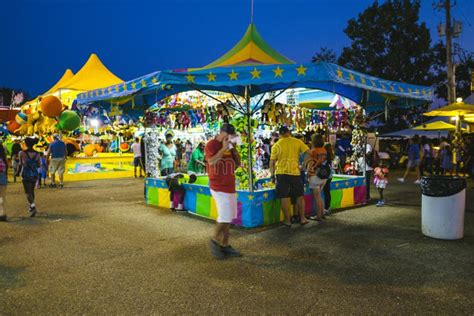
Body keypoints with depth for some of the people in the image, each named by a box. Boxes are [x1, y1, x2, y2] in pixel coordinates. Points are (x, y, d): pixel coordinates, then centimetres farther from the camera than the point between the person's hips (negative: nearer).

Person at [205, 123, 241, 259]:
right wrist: (223, 148, -19)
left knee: (229, 217, 9)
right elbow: (211, 161, -24)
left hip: (230, 186, 8)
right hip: (219, 187, -8)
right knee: (225, 216, -11)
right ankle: (215, 241, 7)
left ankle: (225, 245, 17)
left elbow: (238, 163, 14)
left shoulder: (230, 146, 13)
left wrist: (234, 149, 0)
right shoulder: (211, 145, -8)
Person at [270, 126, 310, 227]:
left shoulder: (276, 145, 1)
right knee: (299, 196, 14)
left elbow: (272, 162, 0)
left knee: (284, 197, 5)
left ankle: (288, 220, 10)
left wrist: (272, 175, 8)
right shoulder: (297, 142, 2)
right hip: (295, 172, 1)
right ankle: (302, 218, 18)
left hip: (281, 173, -1)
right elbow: (308, 152, -4)